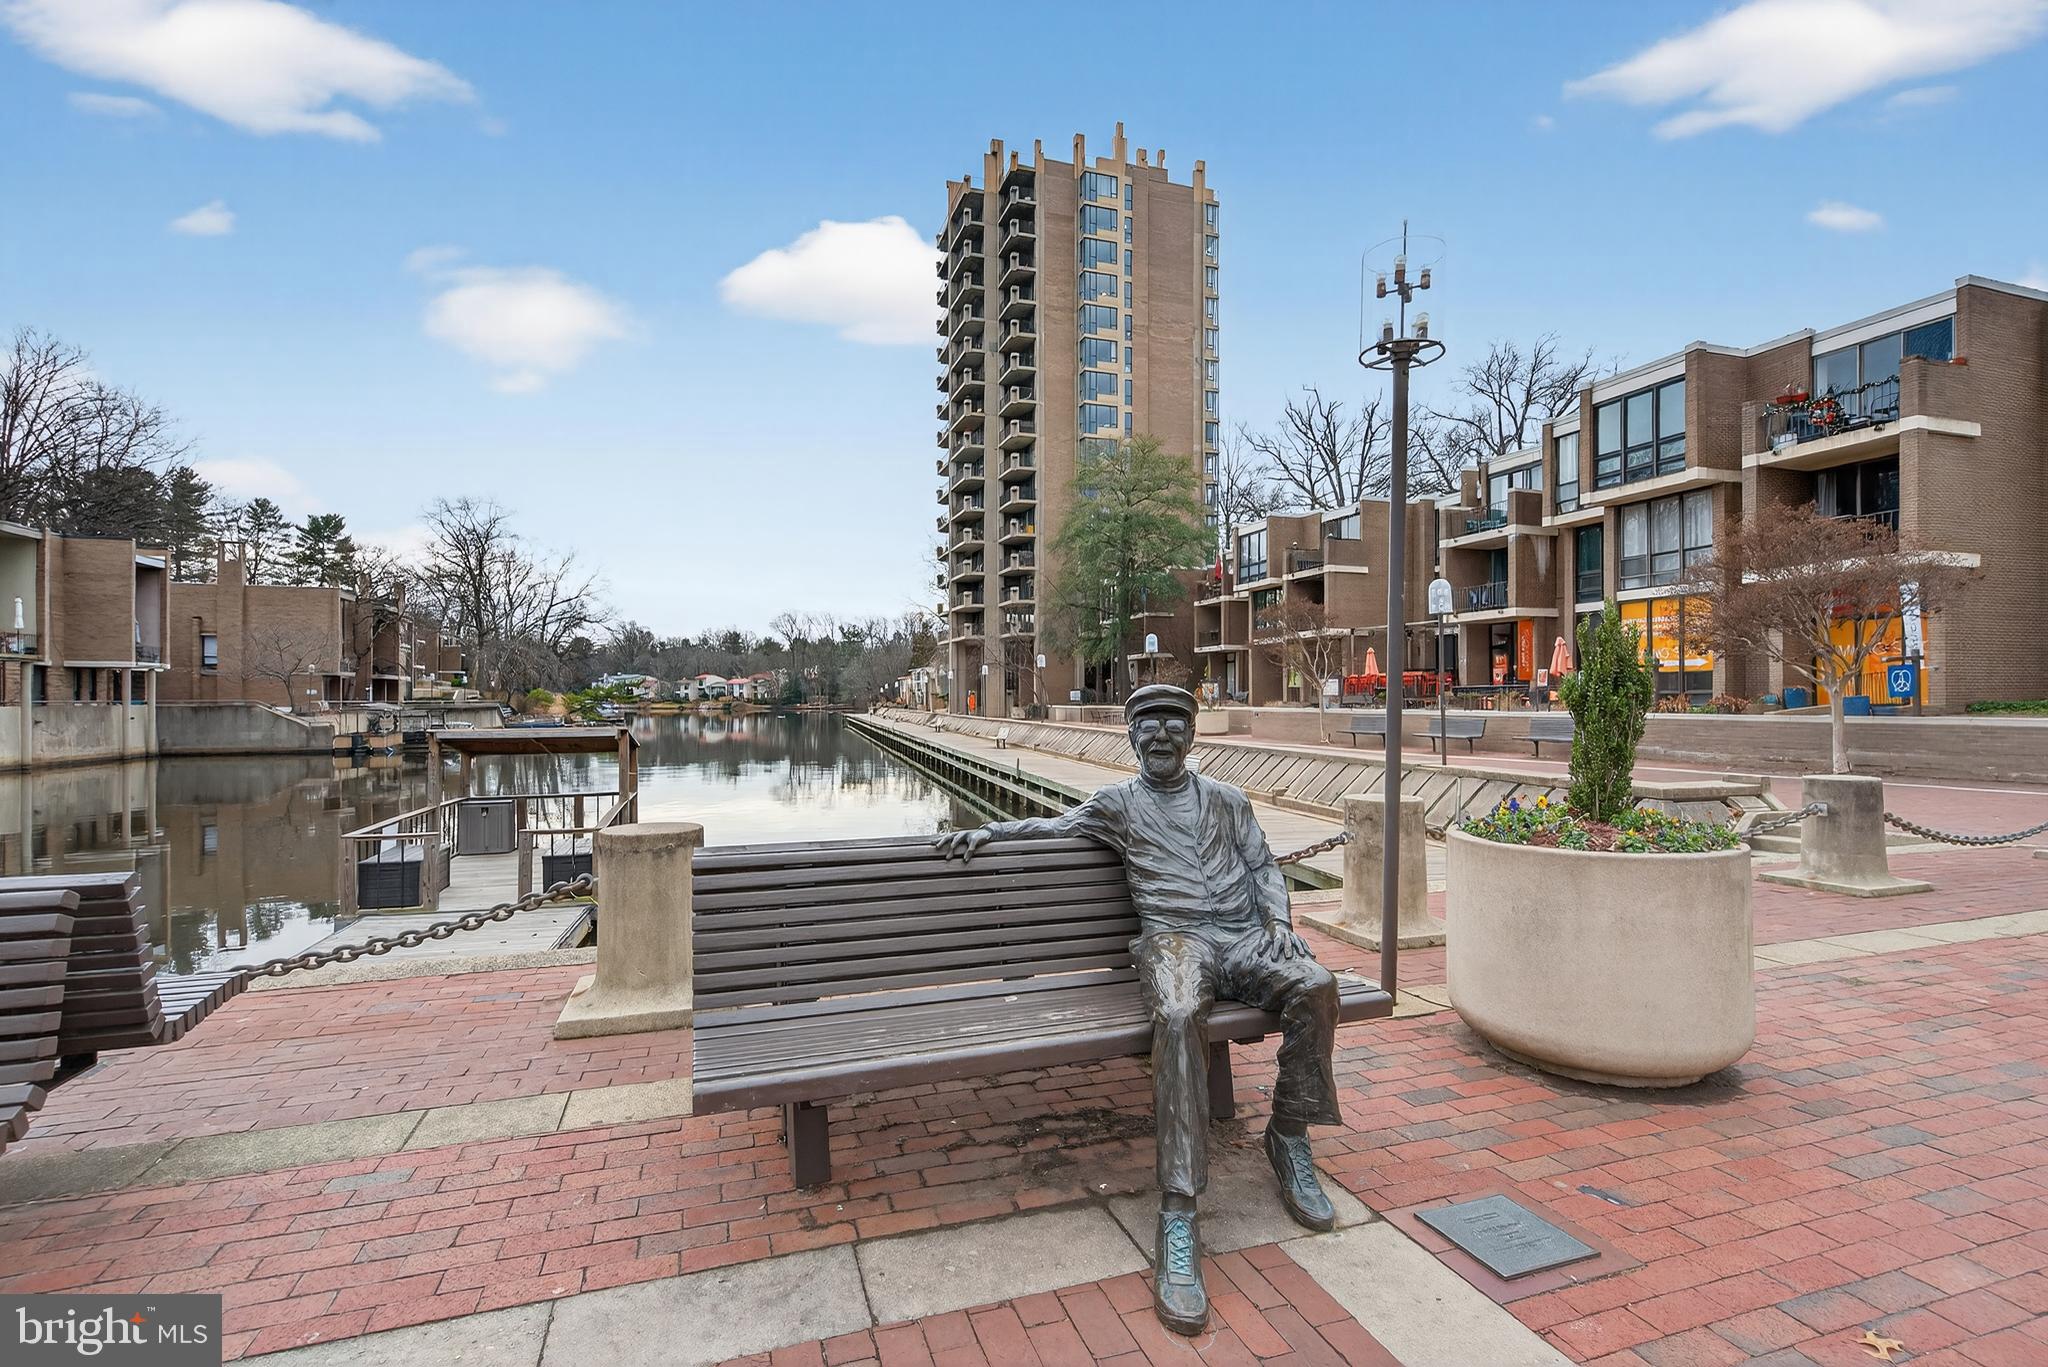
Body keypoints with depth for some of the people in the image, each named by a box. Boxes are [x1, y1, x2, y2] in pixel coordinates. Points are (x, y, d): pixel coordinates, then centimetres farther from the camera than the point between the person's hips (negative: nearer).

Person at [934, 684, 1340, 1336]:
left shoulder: (1226, 799, 22)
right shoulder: (1117, 803, 16)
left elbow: (1263, 865, 21)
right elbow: (1053, 824, 24)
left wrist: (1278, 919, 3)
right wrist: (984, 831, 14)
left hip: (1245, 934, 4)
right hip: (1175, 939, -3)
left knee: (1314, 985, -28)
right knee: (1178, 1017, -37)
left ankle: (1289, 1138, -7)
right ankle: (1178, 1218, -35)